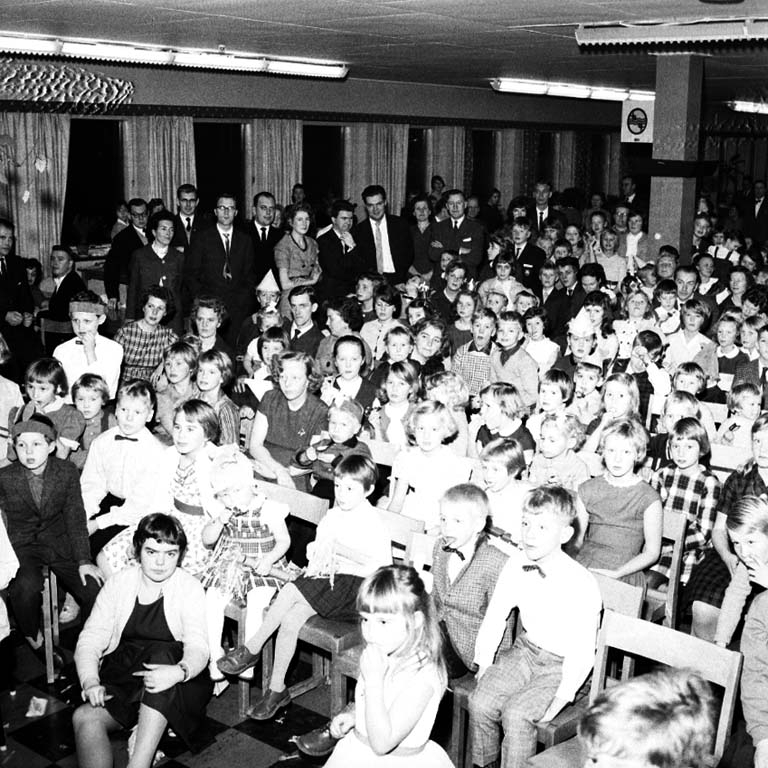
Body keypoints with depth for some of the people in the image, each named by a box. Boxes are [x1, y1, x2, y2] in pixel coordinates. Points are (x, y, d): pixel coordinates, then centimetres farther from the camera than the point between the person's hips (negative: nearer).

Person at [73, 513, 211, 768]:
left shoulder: (190, 589, -3)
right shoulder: (118, 584, 4)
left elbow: (198, 648, -15)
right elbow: (90, 639, -1)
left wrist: (178, 671, -39)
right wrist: (90, 681, -21)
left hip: (173, 690, -2)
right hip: (120, 676, 2)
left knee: (162, 653, -35)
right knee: (84, 716, -27)